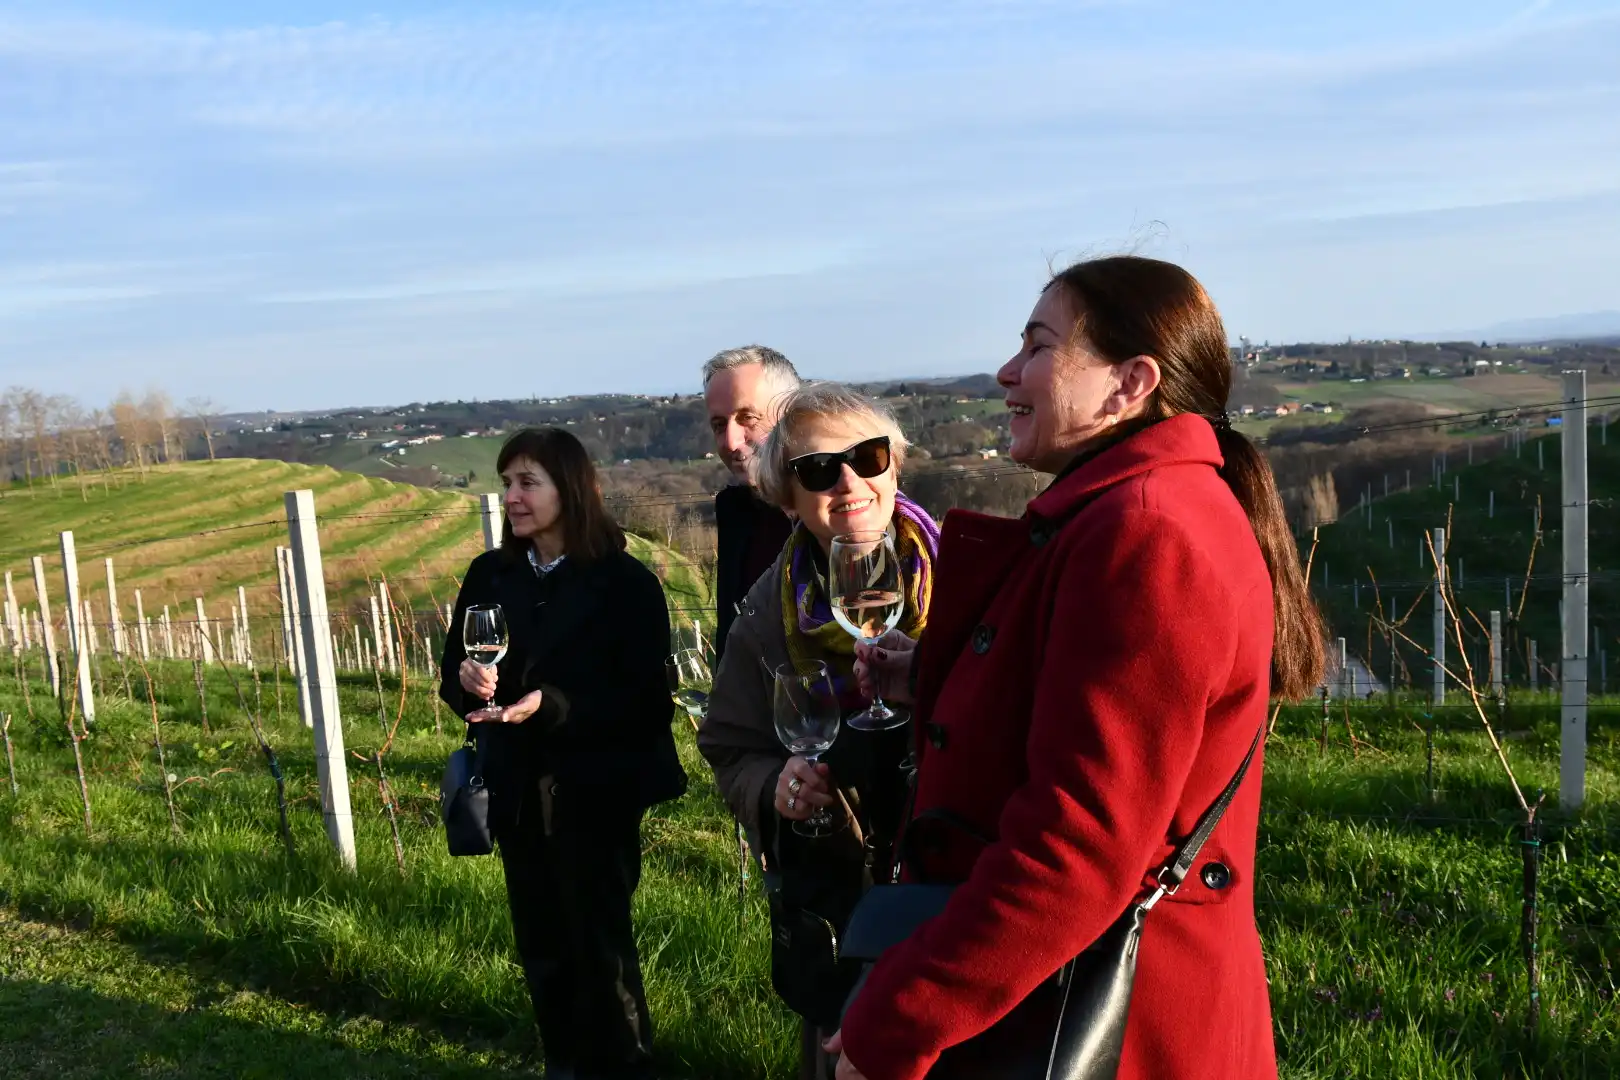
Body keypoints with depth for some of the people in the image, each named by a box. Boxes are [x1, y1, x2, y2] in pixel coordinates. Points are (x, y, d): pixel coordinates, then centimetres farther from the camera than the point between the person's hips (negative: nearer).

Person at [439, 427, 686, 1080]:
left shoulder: (625, 583, -13)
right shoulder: (489, 575, 3)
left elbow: (646, 702, -16)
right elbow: (452, 674, 8)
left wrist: (552, 707, -27)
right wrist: (467, 682, -15)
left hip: (595, 793, -5)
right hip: (516, 792, 5)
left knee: (599, 945, 5)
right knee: (540, 944, 16)